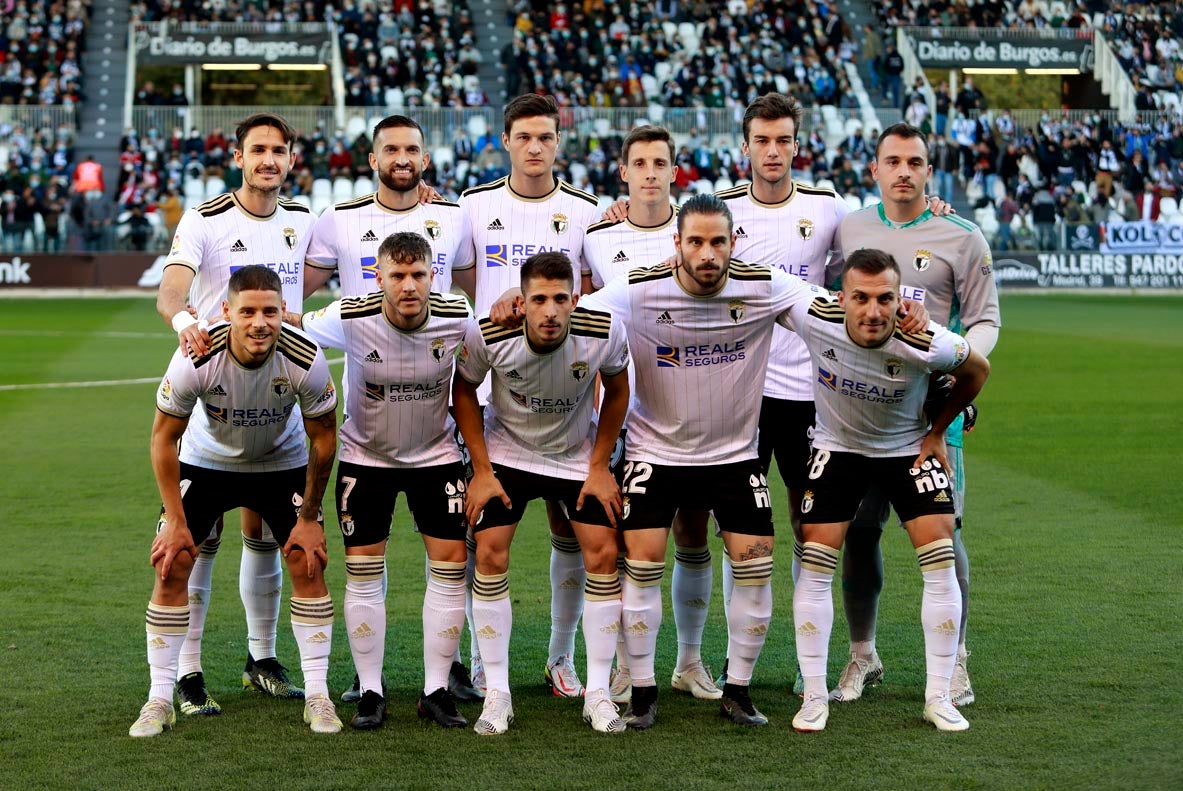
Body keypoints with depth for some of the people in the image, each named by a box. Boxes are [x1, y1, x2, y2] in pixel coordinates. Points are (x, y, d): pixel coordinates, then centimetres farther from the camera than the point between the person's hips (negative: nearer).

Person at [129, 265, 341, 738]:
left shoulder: (305, 359, -30)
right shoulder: (196, 359, -32)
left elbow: (323, 437, -13)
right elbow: (164, 436, -16)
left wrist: (309, 517, -8)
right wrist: (175, 519, -16)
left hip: (283, 464, 0)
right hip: (206, 462, 0)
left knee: (307, 564, -10)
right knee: (171, 565, -10)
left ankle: (317, 695, 2)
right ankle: (160, 699, 1)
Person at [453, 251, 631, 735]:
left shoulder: (605, 333, -26)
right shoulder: (487, 335, -27)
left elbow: (616, 391, -4)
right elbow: (463, 390, -7)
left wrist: (600, 467, -5)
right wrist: (481, 471, -9)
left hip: (578, 455, 1)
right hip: (506, 452, -1)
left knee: (603, 554, -8)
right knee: (489, 554, -11)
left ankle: (598, 694, 5)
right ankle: (497, 695, 1)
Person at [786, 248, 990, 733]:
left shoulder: (926, 344, -31)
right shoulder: (813, 317, -30)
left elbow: (977, 370, -8)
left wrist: (937, 431, -2)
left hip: (909, 448, 0)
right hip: (837, 446, 1)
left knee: (940, 561, -9)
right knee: (815, 564, -8)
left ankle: (938, 697, 2)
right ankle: (814, 698, 3)